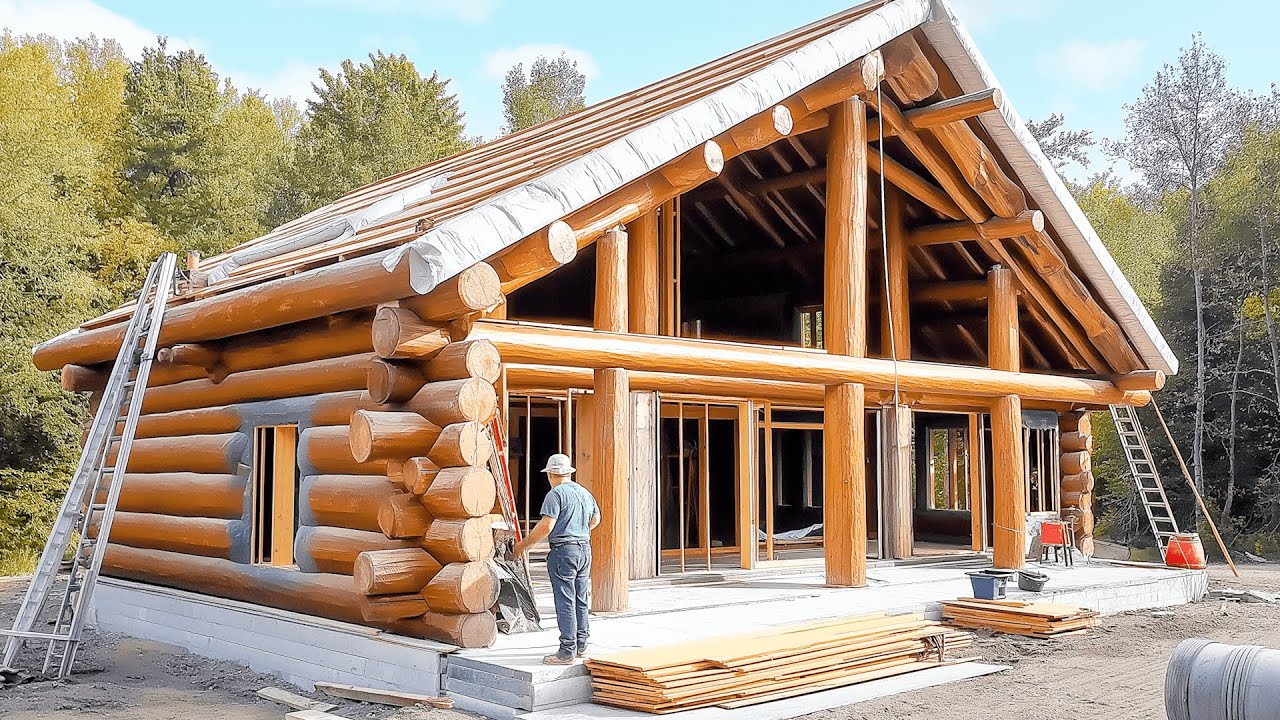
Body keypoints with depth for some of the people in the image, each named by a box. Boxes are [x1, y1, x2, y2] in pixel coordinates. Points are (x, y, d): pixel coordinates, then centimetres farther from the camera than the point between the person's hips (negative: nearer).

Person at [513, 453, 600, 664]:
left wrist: (524, 544, -10)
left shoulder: (556, 494, -12)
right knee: (580, 601, 15)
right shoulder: (585, 493, 13)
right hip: (585, 548, 8)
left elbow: (546, 526, -19)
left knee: (565, 602, -5)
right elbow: (595, 520, 26)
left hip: (563, 551, -8)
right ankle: (581, 645, 22)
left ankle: (567, 651, -4)